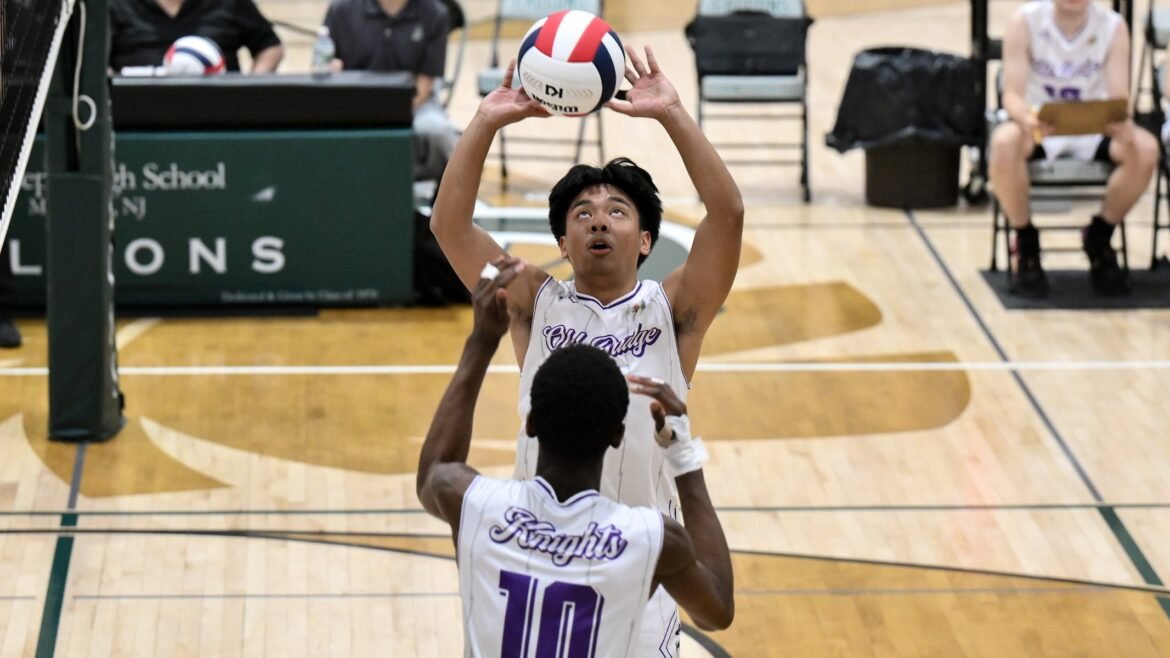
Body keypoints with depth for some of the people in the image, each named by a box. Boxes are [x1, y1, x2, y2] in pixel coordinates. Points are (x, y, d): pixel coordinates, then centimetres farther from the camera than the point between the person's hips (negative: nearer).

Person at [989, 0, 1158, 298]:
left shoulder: (1114, 27, -8)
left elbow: (1119, 101, -13)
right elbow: (1012, 95, -16)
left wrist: (1124, 126, -37)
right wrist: (1027, 118, -40)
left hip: (1092, 130, 2)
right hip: (1038, 128, -2)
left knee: (1145, 149, -27)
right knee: (1005, 142, -36)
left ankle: (1099, 238, -2)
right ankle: (1026, 244, -13)